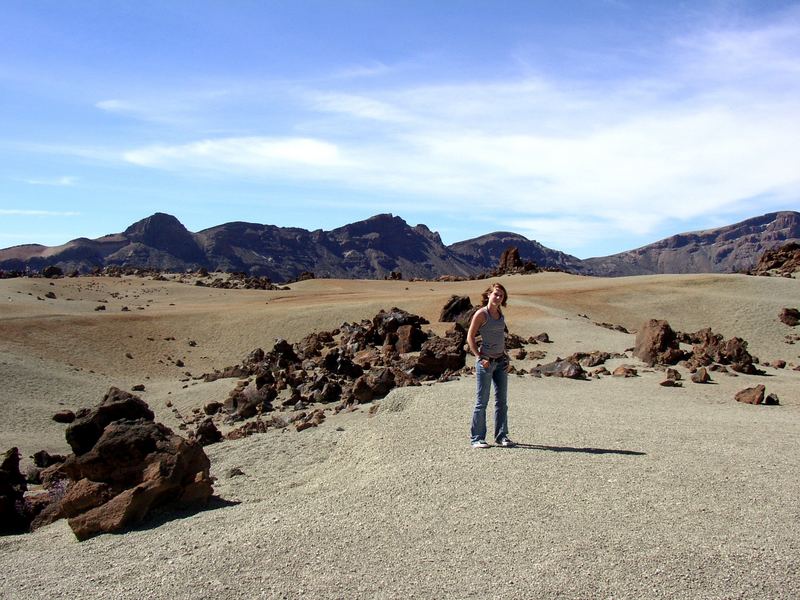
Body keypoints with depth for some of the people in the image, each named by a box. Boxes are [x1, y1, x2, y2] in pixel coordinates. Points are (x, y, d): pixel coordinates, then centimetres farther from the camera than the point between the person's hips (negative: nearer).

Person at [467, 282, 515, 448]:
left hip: (501, 361, 7)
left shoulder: (500, 313, 11)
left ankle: (501, 436, 16)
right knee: (482, 401, -1)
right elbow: (470, 337, -10)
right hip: (486, 361, -7)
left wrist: (506, 358, 11)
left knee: (502, 400, 8)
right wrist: (480, 358, -15)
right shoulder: (481, 314, -10)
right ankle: (477, 438, 7)